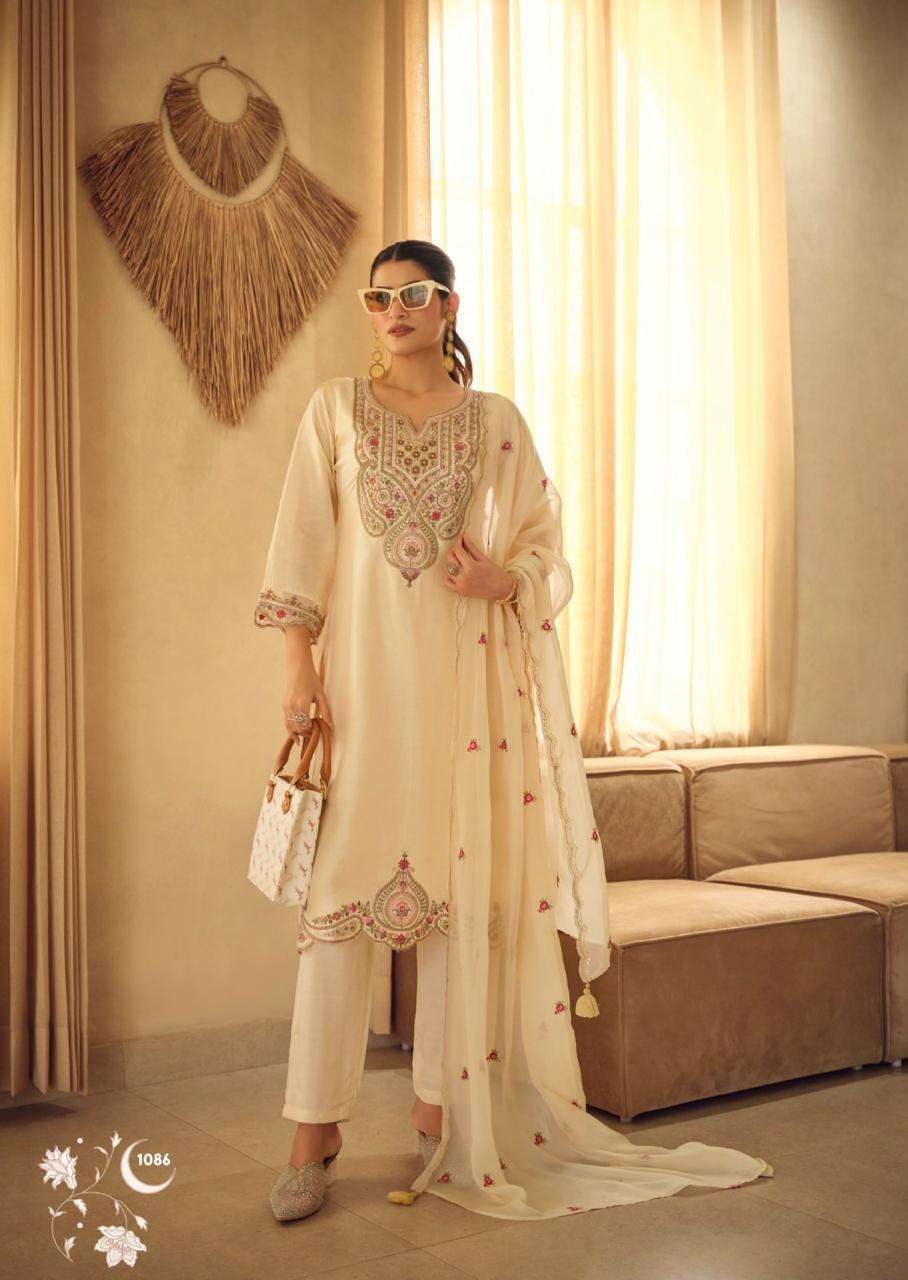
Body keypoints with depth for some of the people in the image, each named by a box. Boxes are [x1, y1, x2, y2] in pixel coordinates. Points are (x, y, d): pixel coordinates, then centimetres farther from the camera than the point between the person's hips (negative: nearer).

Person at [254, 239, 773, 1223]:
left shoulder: (496, 421, 10)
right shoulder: (336, 409, 9)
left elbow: (545, 544, 12)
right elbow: (304, 541, 3)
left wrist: (504, 577, -11)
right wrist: (298, 664, -6)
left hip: (465, 670, 1)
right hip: (362, 665, -1)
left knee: (460, 879, 1)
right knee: (341, 881, -6)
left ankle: (440, 1112, 13)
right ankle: (315, 1132, 1)